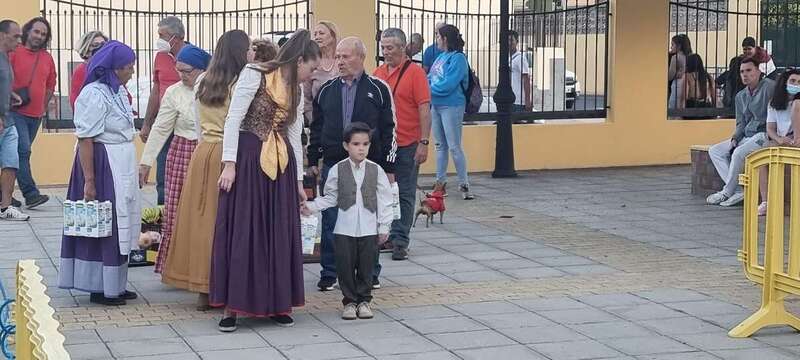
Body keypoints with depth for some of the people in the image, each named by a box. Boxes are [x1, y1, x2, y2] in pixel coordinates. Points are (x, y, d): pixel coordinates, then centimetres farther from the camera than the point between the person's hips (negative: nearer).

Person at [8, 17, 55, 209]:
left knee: (23, 152, 10)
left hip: (36, 114, 6)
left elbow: (50, 85, 21)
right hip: (16, 112, -6)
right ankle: (30, 194, -19)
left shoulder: (47, 58, 11)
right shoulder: (14, 53, -5)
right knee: (23, 150, -14)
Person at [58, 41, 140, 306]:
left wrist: (132, 170, 21)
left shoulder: (118, 91, 10)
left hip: (122, 165, 9)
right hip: (102, 165, -9)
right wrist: (89, 181, -21)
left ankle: (115, 285, 23)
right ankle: (99, 289, 7)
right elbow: (85, 140, -20)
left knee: (119, 226, 14)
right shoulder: (93, 95, -18)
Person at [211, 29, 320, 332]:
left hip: (281, 165, 7)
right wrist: (229, 164, -16)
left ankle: (277, 303, 17)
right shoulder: (254, 75, -8)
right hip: (248, 159, -7)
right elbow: (233, 120, -11)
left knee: (280, 234, 7)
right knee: (241, 231, -3)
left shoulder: (296, 91, 13)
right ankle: (231, 306, 2)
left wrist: (299, 180, 16)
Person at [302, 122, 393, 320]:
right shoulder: (337, 170, -1)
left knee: (366, 266, 6)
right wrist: (311, 207, -5)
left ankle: (364, 300, 18)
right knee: (345, 266, 2)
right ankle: (349, 301, 13)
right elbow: (330, 198, 7)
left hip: (368, 228, 0)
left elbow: (384, 200, 2)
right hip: (345, 228, 0)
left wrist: (384, 226, 1)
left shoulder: (376, 170, -1)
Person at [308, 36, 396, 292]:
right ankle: (329, 273, 13)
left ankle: (370, 272, 17)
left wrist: (388, 167, -1)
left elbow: (388, 130, 2)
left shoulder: (378, 89, 1)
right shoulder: (326, 90, 9)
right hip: (332, 164, 2)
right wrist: (313, 161, 10)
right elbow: (316, 128, 15)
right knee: (330, 221, 3)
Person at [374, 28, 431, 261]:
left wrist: (424, 143, -15)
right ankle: (385, 235, 21)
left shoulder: (415, 73, -7)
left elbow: (424, 110, -10)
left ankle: (400, 241, 2)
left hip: (407, 145, -5)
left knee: (405, 194, 0)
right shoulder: (378, 73, 10)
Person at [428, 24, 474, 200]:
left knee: (454, 146, -6)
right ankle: (440, 181, 22)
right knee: (440, 145, 14)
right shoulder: (441, 57, 11)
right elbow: (430, 78, 14)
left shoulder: (458, 58, -14)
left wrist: (428, 89, -13)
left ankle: (464, 184, 1)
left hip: (452, 106, -9)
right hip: (436, 105, 9)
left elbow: (448, 85, -21)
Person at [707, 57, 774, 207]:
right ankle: (738, 190, -15)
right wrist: (735, 139, -1)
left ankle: (727, 192, -14)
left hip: (764, 134, -9)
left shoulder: (769, 87, -9)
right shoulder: (740, 96, 15)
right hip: (747, 136, 9)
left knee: (739, 153, -31)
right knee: (714, 151, -2)